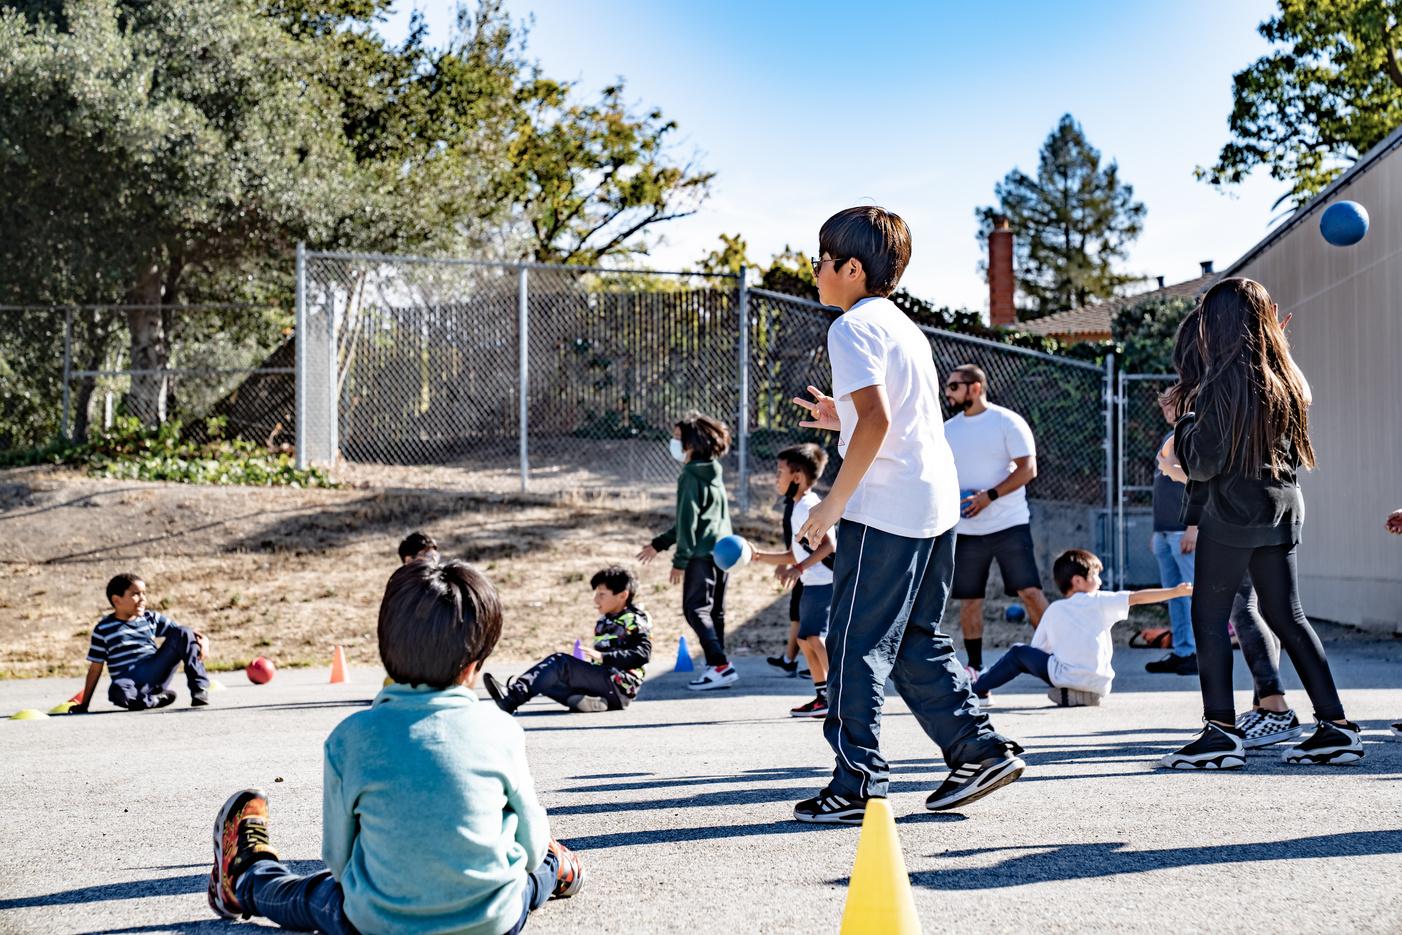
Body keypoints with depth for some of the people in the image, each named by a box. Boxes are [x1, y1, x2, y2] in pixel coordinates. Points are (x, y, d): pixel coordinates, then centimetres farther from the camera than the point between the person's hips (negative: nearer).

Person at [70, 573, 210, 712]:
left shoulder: (151, 619, 12)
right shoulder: (104, 629, 4)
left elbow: (186, 633, 10)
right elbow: (95, 668, 6)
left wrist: (202, 640, -14)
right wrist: (84, 704, 4)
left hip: (156, 674, 3)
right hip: (132, 684, -3)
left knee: (183, 634, -12)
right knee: (117, 692, -41)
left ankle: (199, 689, -15)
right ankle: (155, 700, -14)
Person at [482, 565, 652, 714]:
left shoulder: (634, 622, -2)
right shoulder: (603, 622, 24)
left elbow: (642, 653, -18)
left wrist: (603, 657, -24)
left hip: (619, 685, -9)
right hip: (600, 683, 9)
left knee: (560, 662, -21)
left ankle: (511, 699, -32)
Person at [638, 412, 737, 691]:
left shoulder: (690, 476, -10)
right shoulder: (714, 474, 19)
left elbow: (688, 520, -14)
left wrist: (680, 560, -11)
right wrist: (659, 544, 28)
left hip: (702, 554, -9)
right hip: (723, 551, 9)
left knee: (695, 609, -7)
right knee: (714, 611, 12)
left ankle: (720, 665, -15)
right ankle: (716, 669, 14)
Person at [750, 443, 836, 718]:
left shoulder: (810, 505, -14)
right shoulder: (794, 509, 16)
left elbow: (828, 544, -24)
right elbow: (794, 555, 20)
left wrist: (798, 568, -29)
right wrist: (758, 556, 13)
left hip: (827, 581, -11)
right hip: (812, 584, 11)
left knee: (815, 636, -19)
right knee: (805, 639, 12)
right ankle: (823, 697, 18)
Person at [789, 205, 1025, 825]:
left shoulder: (853, 328, -9)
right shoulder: (903, 325, 19)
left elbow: (875, 419, -22)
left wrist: (834, 502, -18)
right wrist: (843, 419, 22)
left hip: (884, 509, -9)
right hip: (936, 502, 9)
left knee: (857, 645, -3)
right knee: (914, 641, 17)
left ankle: (858, 786, 0)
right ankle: (980, 748, 14)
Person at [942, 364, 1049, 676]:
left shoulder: (1007, 422, -5)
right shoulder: (948, 429, 11)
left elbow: (1028, 468, -11)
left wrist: (989, 496, -19)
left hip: (1009, 524, -5)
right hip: (965, 530, 5)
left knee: (1029, 591, -9)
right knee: (969, 599, 6)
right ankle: (974, 668, 16)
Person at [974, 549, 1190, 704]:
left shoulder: (1053, 611, 11)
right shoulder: (1098, 601, 5)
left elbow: (1037, 650, 13)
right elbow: (1137, 597, -3)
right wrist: (1176, 592, -2)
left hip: (1065, 678, 0)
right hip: (1099, 687, 0)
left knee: (1018, 652, 19)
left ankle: (979, 689, 14)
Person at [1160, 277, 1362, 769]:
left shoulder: (1224, 380, -14)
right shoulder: (1289, 377, 8)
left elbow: (1204, 463, -14)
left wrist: (1185, 418, 4)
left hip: (1233, 510, -7)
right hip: (1284, 507, 7)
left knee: (1209, 615, 0)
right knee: (1285, 614, 13)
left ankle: (1221, 731, -4)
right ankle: (1336, 726, 12)